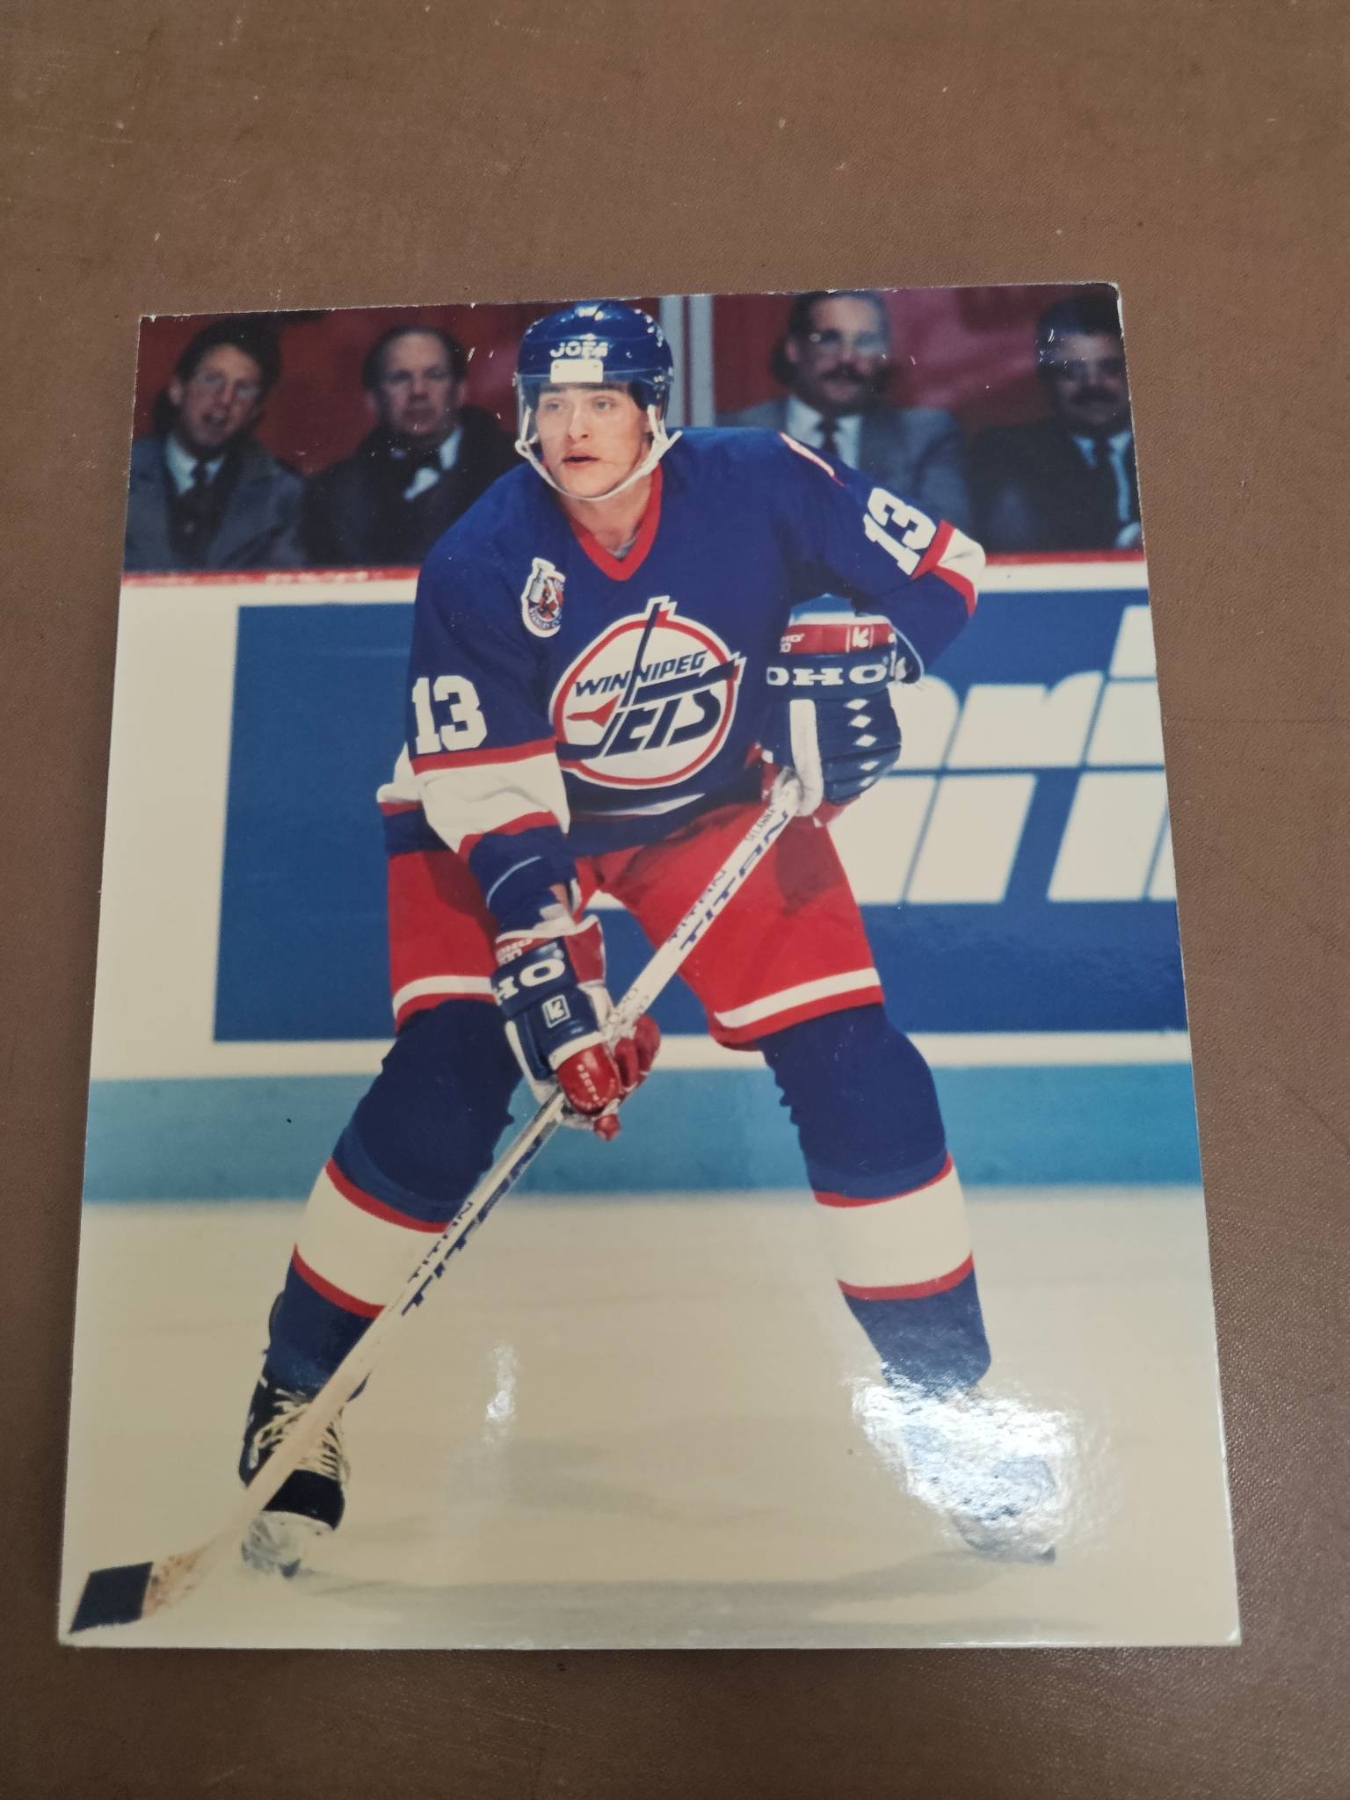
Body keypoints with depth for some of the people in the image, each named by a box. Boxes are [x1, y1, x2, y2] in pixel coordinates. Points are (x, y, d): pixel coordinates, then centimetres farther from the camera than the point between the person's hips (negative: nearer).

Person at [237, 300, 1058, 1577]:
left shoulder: (756, 485, -18)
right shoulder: (478, 566, -22)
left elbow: (935, 565, -7)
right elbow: (488, 805, -25)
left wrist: (848, 657, -27)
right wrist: (547, 982, -33)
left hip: (720, 804, 2)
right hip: (504, 813, -1)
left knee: (853, 1068, -8)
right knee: (448, 1080, -18)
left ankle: (944, 1398, 11)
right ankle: (297, 1395, 6)